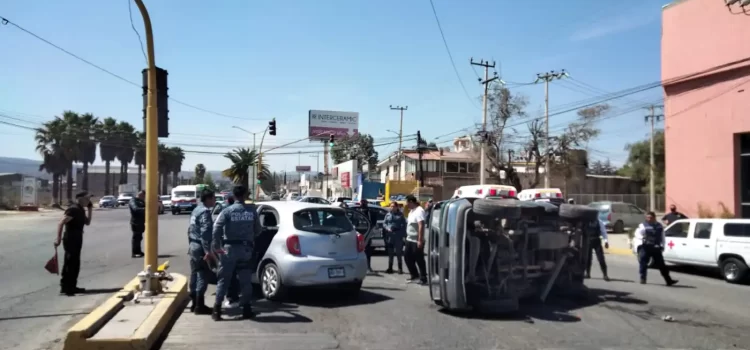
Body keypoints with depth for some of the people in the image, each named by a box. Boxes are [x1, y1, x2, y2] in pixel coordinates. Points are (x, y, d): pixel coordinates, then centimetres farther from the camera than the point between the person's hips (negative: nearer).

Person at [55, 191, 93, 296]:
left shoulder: (81, 210, 11)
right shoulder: (73, 210, -18)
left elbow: (87, 222, 20)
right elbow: (61, 223, -22)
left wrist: (89, 209, 12)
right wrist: (58, 238, -25)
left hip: (77, 239, 10)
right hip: (70, 240, -10)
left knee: (75, 264, 14)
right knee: (69, 264, -5)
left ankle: (72, 286, 21)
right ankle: (65, 287, 1)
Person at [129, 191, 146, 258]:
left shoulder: (141, 201, 20)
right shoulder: (133, 200, -10)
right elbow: (135, 208, -28)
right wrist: (144, 209, -40)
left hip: (141, 222, 9)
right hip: (135, 222, -9)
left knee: (139, 237, 14)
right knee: (136, 237, -8)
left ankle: (138, 251, 21)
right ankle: (134, 253, -5)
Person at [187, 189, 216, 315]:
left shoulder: (196, 210, 15)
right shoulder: (205, 212, -16)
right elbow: (205, 233, -24)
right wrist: (208, 251, -26)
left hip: (193, 246, 10)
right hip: (201, 248, -10)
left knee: (195, 275, 14)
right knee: (202, 277, -6)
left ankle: (194, 304, 21)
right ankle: (199, 306, -4)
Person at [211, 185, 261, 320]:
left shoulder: (227, 211, -5)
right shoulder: (252, 210, 1)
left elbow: (217, 228, -16)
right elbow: (257, 229, 5)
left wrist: (217, 246, -12)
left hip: (230, 248, -1)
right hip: (246, 248, 1)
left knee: (224, 279, 5)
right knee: (245, 280, 9)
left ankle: (217, 309, 2)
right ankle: (246, 309, 12)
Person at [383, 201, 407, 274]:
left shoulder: (400, 215, 2)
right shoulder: (388, 215, 9)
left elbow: (404, 225, 1)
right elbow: (384, 223, 10)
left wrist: (404, 235, -7)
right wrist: (387, 228, -11)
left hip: (398, 236, -3)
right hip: (390, 235, 3)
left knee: (398, 252, -1)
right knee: (390, 252, 9)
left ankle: (400, 268, 7)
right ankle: (390, 268, 16)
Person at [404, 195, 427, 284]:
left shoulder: (419, 211, -17)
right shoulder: (412, 211, 13)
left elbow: (421, 226, -24)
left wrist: (420, 240, -27)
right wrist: (407, 236, 17)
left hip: (416, 241, -10)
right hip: (409, 239, 10)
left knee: (419, 260, -1)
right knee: (407, 257, 14)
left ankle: (423, 279, 8)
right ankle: (414, 275, 26)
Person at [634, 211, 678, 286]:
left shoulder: (659, 226, 12)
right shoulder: (643, 225, -2)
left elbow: (662, 237, 18)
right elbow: (637, 234, -12)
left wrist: (662, 245, 8)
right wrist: (642, 238, -32)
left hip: (656, 248, 3)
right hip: (645, 247, -3)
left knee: (661, 264, 4)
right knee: (643, 263, -3)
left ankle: (668, 280, 7)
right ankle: (642, 279, 9)